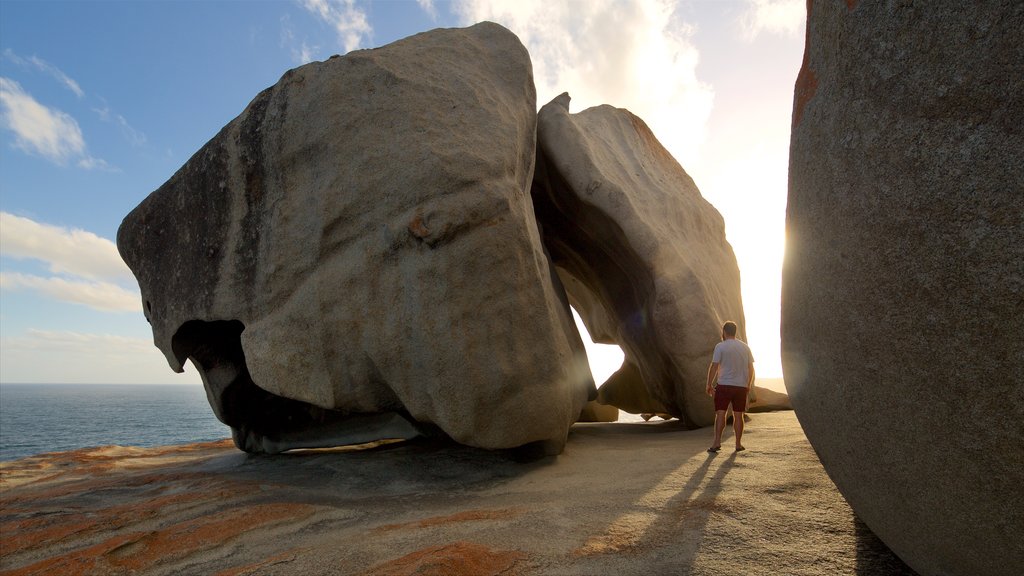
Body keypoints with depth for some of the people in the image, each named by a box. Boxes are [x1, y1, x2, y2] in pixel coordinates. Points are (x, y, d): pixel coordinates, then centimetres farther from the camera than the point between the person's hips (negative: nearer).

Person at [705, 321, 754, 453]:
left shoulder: (720, 346, -7)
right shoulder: (745, 347, 8)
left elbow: (714, 367, -10)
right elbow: (751, 368, 11)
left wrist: (709, 385, -3)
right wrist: (749, 385, 21)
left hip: (724, 385, -4)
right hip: (741, 386, 4)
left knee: (720, 414, -3)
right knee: (738, 415, 11)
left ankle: (717, 442, -12)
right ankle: (738, 444, 16)